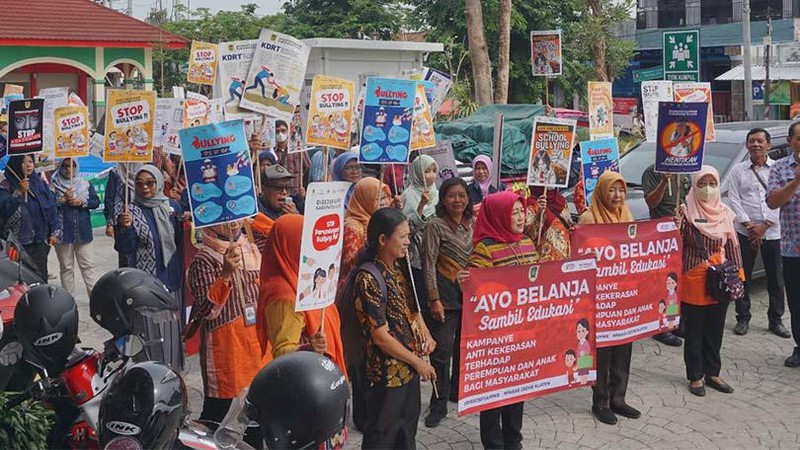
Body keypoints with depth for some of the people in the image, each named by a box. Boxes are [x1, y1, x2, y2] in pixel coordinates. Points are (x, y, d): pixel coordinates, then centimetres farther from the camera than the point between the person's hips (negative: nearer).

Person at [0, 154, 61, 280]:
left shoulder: (40, 183, 9)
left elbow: (52, 208, 10)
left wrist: (55, 232, 4)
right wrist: (19, 192, -21)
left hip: (41, 241, 4)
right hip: (19, 242, -3)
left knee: (41, 277, 5)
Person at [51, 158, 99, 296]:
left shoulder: (85, 185, 9)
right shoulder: (53, 186, 2)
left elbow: (96, 201, 5)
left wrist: (82, 202, -11)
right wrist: (63, 199, -17)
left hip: (82, 232, 1)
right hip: (63, 232, -1)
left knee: (88, 265, 2)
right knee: (66, 267, 6)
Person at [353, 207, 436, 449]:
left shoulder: (399, 268, 3)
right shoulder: (370, 279, -23)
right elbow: (380, 337, -21)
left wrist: (425, 334, -1)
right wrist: (417, 361, -13)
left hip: (409, 366, 8)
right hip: (388, 371, -8)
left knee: (408, 426, 22)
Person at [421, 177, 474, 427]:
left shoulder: (472, 223, 8)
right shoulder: (436, 225, -9)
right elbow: (429, 264, -11)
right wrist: (434, 299, -15)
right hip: (446, 294, -5)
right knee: (442, 350, -3)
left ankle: (458, 390, 33)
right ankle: (438, 405, 6)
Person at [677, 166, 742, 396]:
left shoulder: (724, 213, 5)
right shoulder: (686, 212, -8)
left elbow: (732, 246, 10)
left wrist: (736, 276, 7)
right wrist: (675, 224, -29)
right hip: (693, 279, -4)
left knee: (715, 330, 13)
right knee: (695, 331, 5)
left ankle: (712, 373, 27)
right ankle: (695, 376, 18)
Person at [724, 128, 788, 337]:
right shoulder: (738, 171, 6)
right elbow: (734, 200, 0)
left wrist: (764, 226, -10)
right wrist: (749, 225, -10)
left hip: (773, 232, 0)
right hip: (745, 232, 0)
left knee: (775, 279, 6)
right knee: (743, 277, 3)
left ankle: (776, 320, 18)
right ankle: (743, 319, 13)